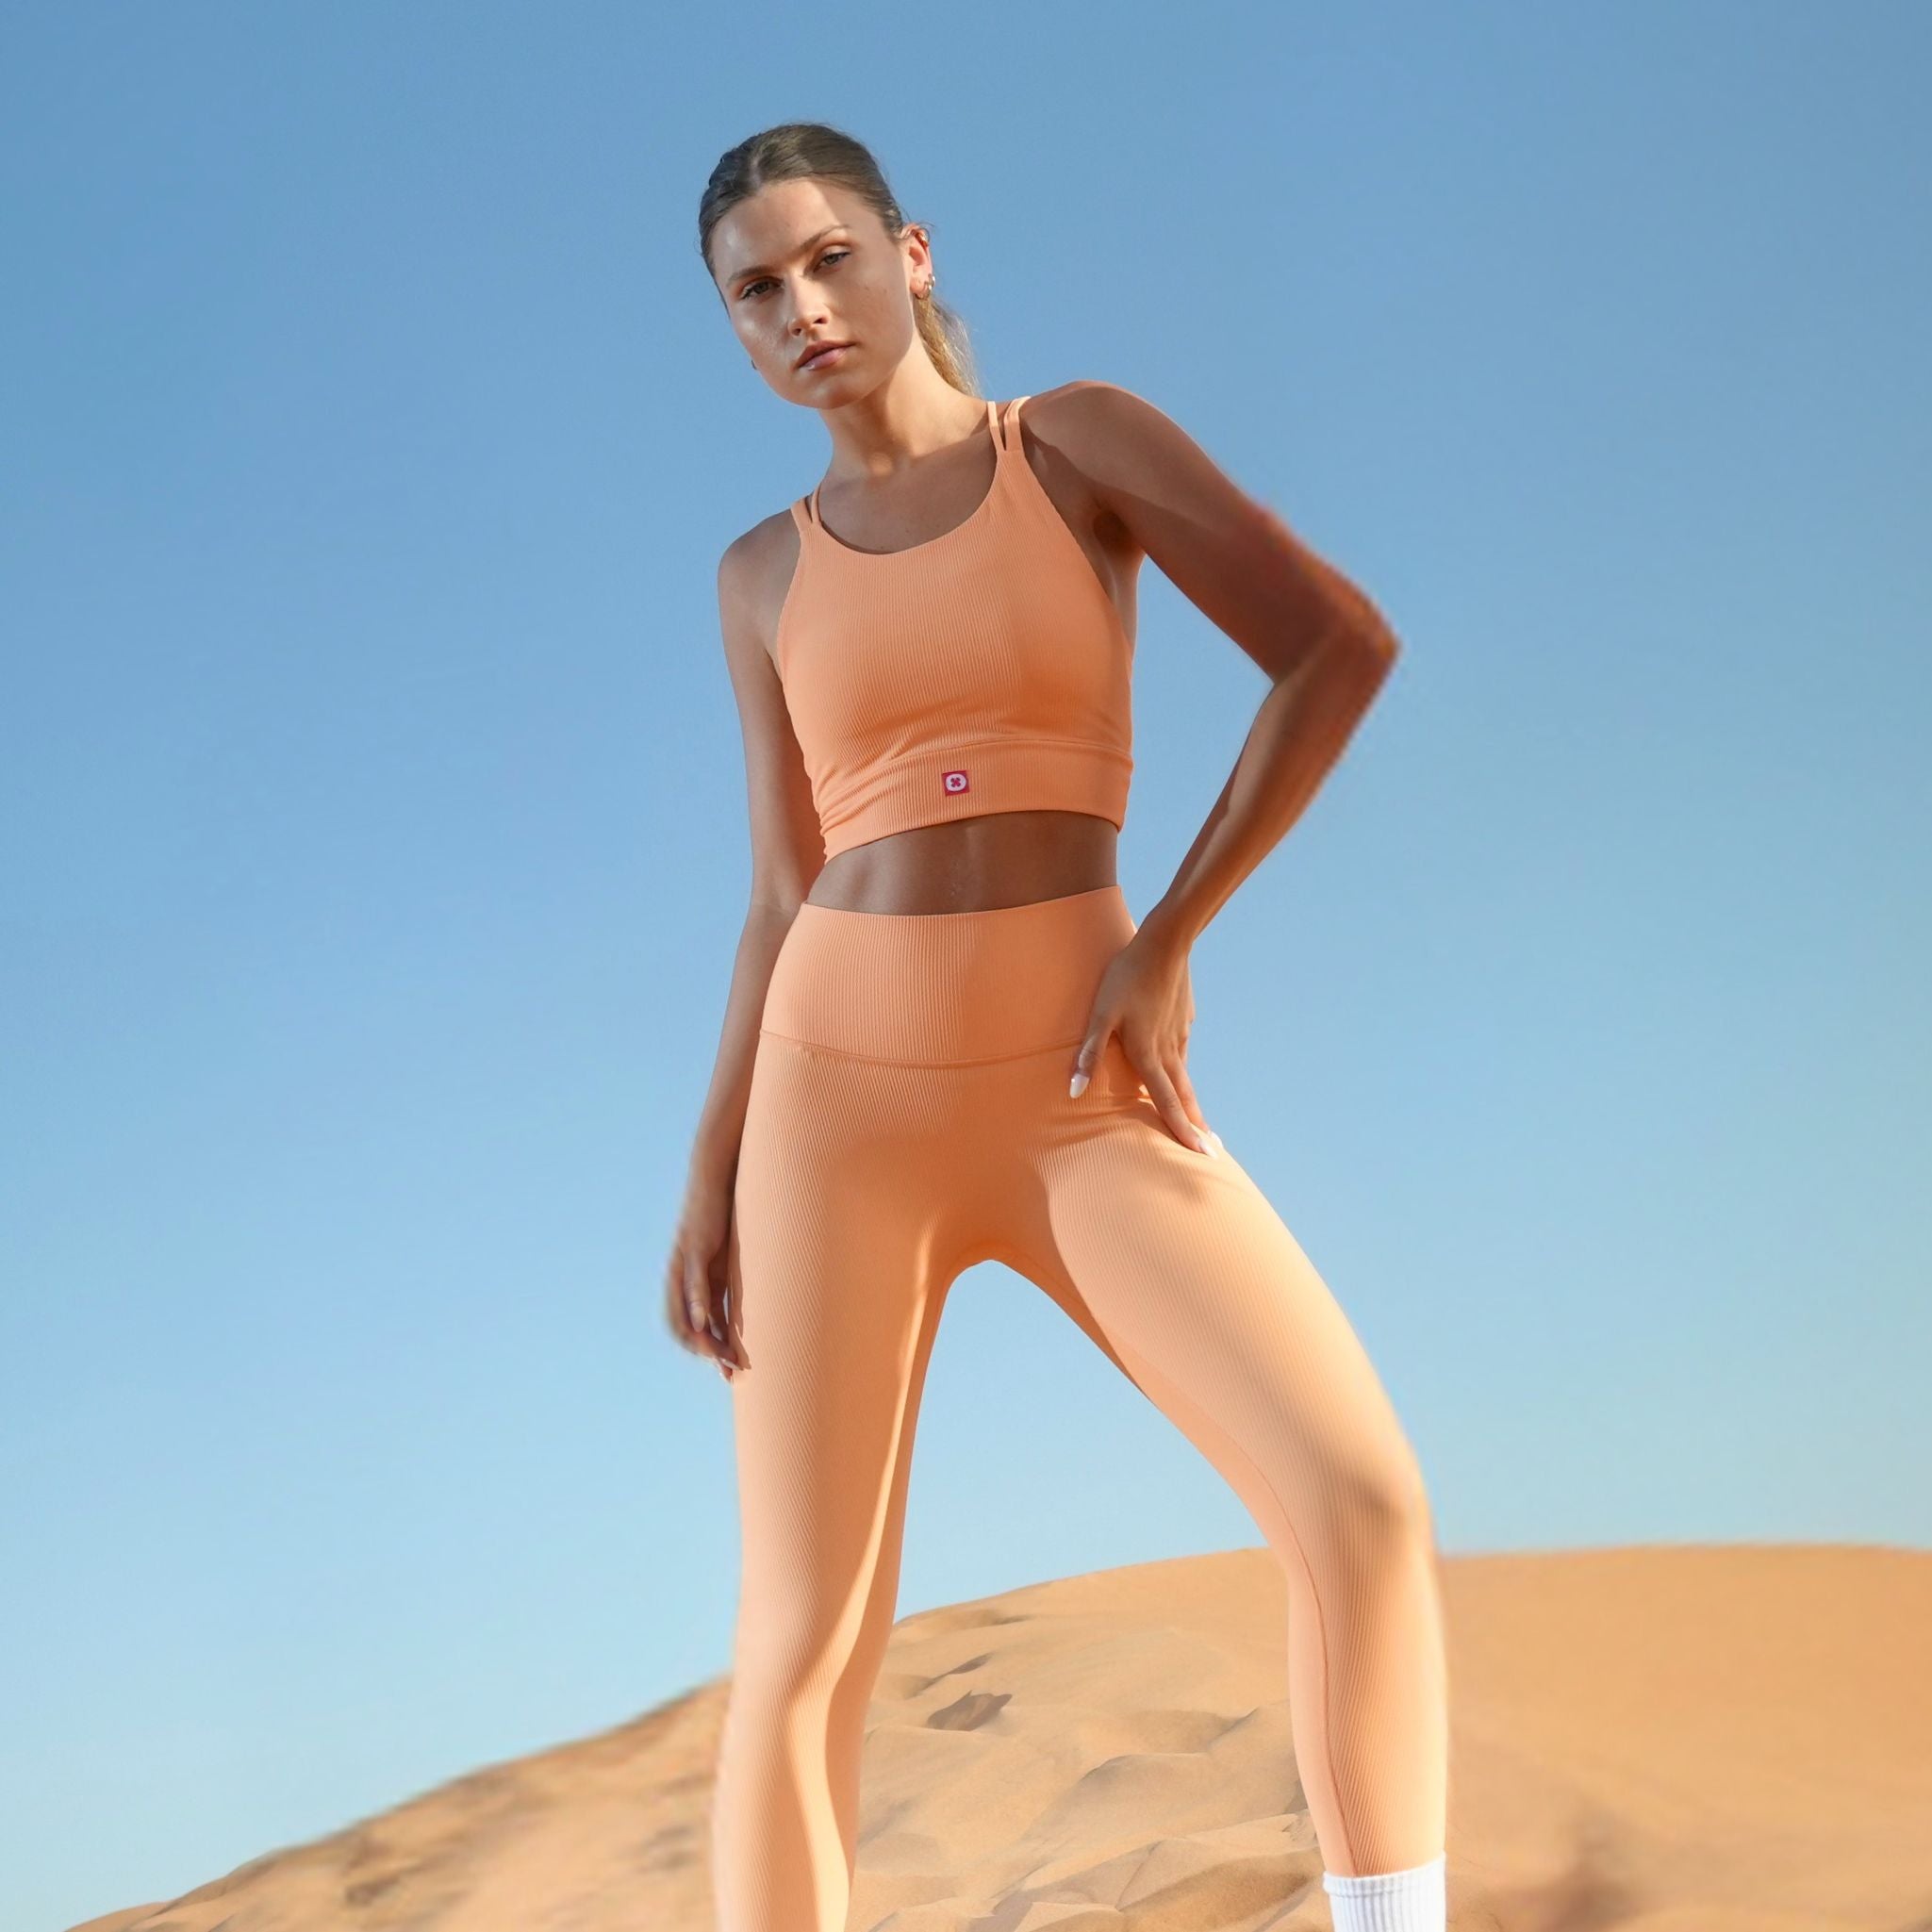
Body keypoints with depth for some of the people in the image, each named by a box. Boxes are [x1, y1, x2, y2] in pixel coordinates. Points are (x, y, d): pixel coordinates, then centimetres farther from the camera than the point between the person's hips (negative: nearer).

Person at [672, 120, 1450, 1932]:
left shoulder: (1081, 434, 5)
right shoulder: (766, 575, 13)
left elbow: (1346, 644, -6)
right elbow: (786, 905, 13)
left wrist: (1163, 942, -11)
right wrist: (709, 1179, 1)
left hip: (1080, 1113, -2)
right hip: (845, 1111, 2)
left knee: (1368, 1509, -21)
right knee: (802, 1657, -7)